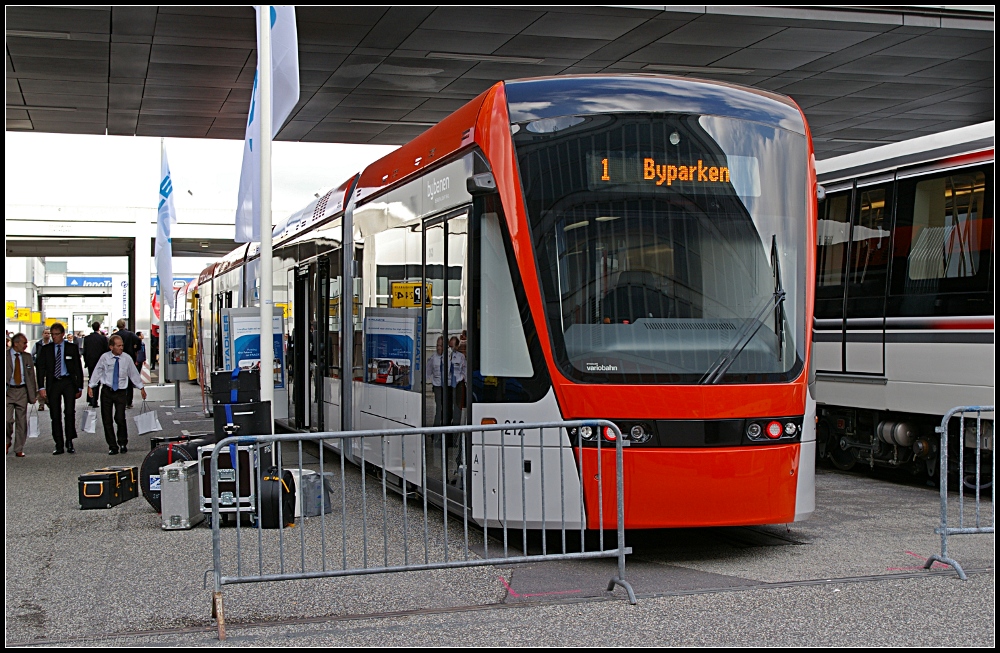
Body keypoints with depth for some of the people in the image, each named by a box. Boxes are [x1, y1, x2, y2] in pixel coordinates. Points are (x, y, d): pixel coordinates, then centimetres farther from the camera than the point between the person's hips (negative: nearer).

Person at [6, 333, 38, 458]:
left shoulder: (27, 357, 10)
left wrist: (34, 393, 9)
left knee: (22, 421, 4)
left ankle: (19, 449, 12)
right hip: (8, 391, -3)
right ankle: (7, 441, 15)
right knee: (8, 419, -12)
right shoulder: (6, 356, -1)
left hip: (22, 391, 3)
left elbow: (31, 376, 14)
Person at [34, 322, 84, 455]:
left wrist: (80, 387, 4)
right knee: (55, 415, 2)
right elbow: (40, 368, 6)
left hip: (69, 382, -1)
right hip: (53, 383, 1)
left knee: (70, 411, -11)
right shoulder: (46, 349, 7)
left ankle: (69, 442, 0)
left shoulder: (72, 348, 5)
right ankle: (59, 446, 6)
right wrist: (41, 387, -4)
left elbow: (78, 368, 7)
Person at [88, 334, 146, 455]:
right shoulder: (105, 358, -2)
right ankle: (112, 446, 13)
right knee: (107, 420, 2)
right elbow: (97, 372, 6)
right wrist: (91, 386, 5)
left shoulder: (127, 359, -2)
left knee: (120, 418, -12)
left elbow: (134, 373, 8)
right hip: (107, 391, 1)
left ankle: (123, 444, 10)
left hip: (121, 392, -1)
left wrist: (141, 387, 14)